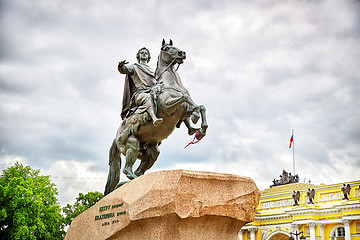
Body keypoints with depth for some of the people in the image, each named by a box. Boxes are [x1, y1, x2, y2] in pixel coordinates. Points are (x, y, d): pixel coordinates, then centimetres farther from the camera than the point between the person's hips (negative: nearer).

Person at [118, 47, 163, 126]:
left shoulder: (152, 70, 35)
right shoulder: (134, 67, 22)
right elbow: (124, 70, 5)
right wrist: (121, 66, -16)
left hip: (153, 92, 7)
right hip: (139, 93, -7)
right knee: (148, 98, -39)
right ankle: (154, 118, -61)